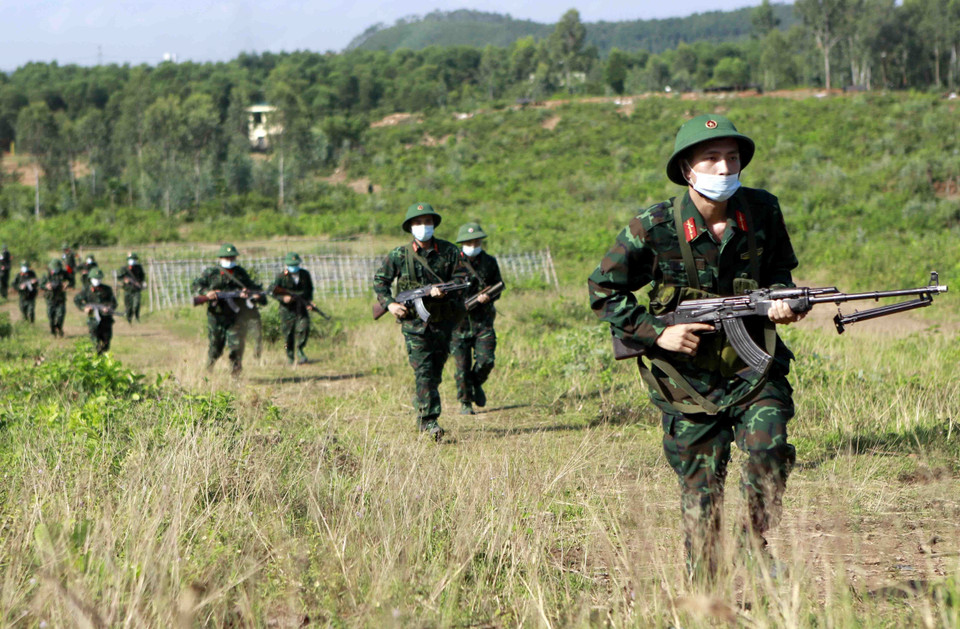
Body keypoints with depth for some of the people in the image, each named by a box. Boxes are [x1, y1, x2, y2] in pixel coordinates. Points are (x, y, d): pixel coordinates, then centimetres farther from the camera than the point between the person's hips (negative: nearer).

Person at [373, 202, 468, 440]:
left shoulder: (449, 251, 2)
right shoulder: (399, 256, -2)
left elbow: (461, 278, 2)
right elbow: (379, 280, 8)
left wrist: (444, 289, -16)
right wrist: (389, 304, -6)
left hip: (443, 320, 3)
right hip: (414, 321, -3)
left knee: (435, 372, 11)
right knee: (423, 371, -11)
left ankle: (420, 404, 33)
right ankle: (429, 421, -12)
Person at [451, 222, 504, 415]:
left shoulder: (490, 262, 7)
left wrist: (489, 296, -9)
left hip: (483, 321, 2)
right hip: (459, 321, -2)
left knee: (486, 360, -9)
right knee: (462, 365, -1)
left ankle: (477, 384, 22)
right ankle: (465, 403, 13)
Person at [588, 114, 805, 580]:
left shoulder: (763, 212, -4)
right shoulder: (655, 228, -13)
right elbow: (604, 292, -3)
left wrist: (781, 300, -7)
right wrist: (658, 334, -12)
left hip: (753, 367, 2)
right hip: (688, 379, -2)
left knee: (769, 448, -22)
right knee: (700, 488, 2)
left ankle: (757, 540, 3)